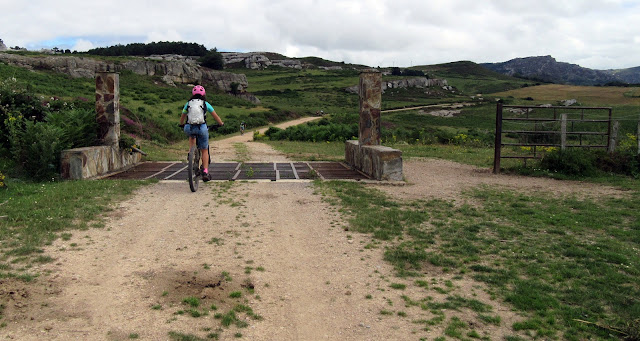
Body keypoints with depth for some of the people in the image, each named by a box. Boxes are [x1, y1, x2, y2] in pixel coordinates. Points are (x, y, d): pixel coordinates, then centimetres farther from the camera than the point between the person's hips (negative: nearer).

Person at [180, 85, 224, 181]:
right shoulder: (205, 104, 10)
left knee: (192, 136, 39)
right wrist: (221, 123, 35)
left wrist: (181, 124, 49)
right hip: (202, 128, -2)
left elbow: (182, 117, 28)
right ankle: (205, 172, 4)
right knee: (204, 151, 13)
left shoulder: (188, 103, 15)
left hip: (189, 128, 2)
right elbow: (215, 116, 18)